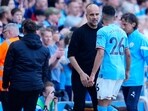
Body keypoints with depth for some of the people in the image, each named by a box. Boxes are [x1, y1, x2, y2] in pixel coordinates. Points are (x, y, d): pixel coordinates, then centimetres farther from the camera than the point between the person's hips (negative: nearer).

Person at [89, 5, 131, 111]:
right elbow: (128, 54, 18)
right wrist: (127, 71, 30)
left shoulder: (102, 31, -7)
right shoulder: (122, 32, 13)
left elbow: (100, 53, -16)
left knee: (103, 102, -4)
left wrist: (93, 74, -17)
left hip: (107, 72, -7)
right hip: (120, 72, 7)